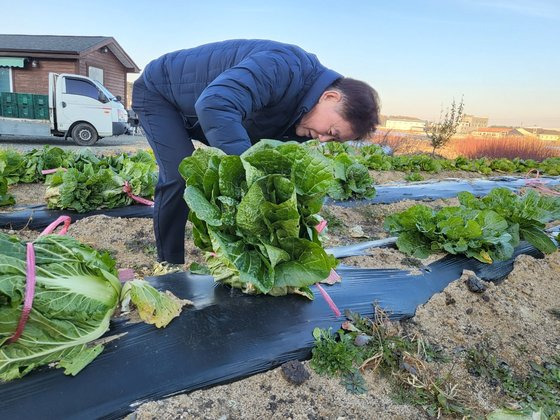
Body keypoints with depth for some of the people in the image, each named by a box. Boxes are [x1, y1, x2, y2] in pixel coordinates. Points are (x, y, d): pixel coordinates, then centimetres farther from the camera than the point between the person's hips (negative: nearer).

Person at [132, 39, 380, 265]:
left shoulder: (301, 118, -8)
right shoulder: (283, 66, -37)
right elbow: (214, 106, -49)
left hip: (199, 110, 7)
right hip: (157, 91, -7)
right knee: (181, 176, -22)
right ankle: (169, 266, -2)